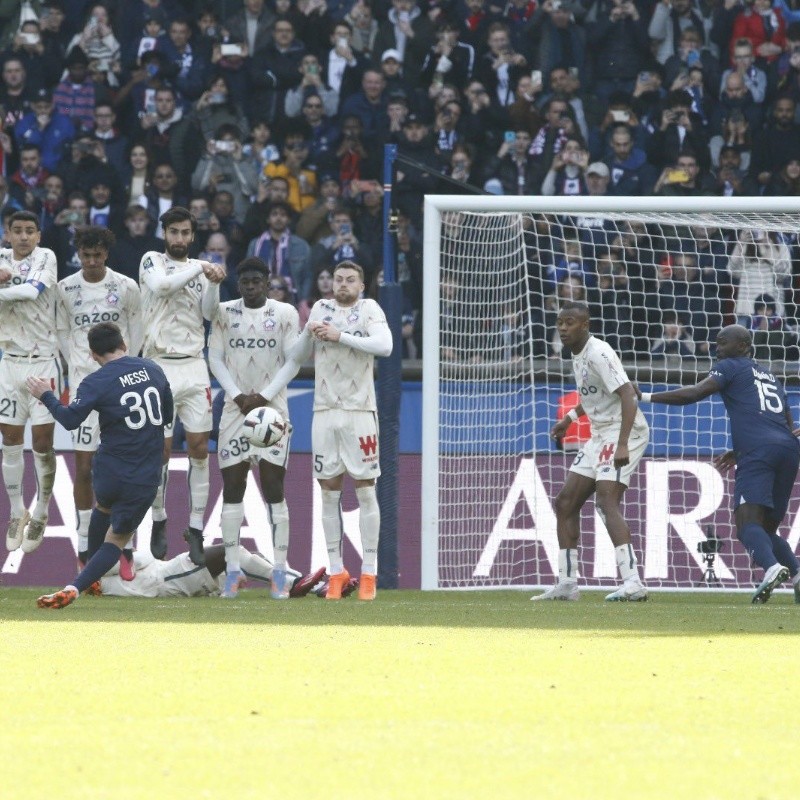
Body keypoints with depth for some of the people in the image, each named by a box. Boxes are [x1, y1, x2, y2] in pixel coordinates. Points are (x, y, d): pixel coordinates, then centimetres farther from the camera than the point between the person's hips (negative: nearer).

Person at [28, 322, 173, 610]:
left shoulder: (97, 382, -12)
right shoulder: (153, 370, 3)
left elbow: (70, 419, -21)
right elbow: (167, 413, 14)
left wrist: (46, 396, -6)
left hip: (110, 472, -2)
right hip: (145, 478, 2)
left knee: (103, 509, 33)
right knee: (117, 538, 8)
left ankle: (89, 575, 44)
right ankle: (74, 588, -11)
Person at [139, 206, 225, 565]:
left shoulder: (201, 267, 13)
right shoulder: (153, 261, 3)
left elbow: (208, 314, 1)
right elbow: (161, 285, -20)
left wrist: (214, 284, -14)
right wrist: (200, 269, -17)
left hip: (194, 366, 3)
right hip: (159, 366, -3)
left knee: (199, 448, -2)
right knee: (161, 449, 0)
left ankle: (196, 528, 2)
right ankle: (159, 520, 19)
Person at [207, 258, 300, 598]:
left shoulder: (285, 313, 3)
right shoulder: (225, 313, 7)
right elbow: (215, 357, 4)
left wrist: (265, 396, -10)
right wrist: (237, 395, -8)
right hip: (236, 407, 2)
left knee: (274, 487, -6)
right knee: (232, 487, -1)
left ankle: (280, 571, -5)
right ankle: (233, 569, 2)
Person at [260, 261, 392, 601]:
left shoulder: (369, 309, 1)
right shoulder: (321, 309, 11)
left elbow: (384, 345, -18)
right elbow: (295, 358, 17)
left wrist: (340, 335, -16)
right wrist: (266, 395, 12)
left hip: (359, 410, -3)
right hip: (325, 410, 3)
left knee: (365, 491, -1)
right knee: (329, 491, 3)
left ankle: (369, 573, 3)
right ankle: (336, 570, 9)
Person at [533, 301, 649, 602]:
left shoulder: (598, 353, -17)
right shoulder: (578, 355, 12)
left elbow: (627, 395, -26)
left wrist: (622, 445, -33)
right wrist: (571, 417, 24)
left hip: (624, 431, -10)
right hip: (599, 435, 10)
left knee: (607, 501, -24)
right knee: (566, 502, 11)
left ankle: (632, 583, -32)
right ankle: (567, 584, 19)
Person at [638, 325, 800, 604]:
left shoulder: (730, 366, 11)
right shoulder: (770, 377, 32)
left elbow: (694, 393, -4)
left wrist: (645, 397, 0)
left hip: (758, 451, -7)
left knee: (748, 523, -18)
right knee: (767, 528, 16)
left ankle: (772, 567, -44)